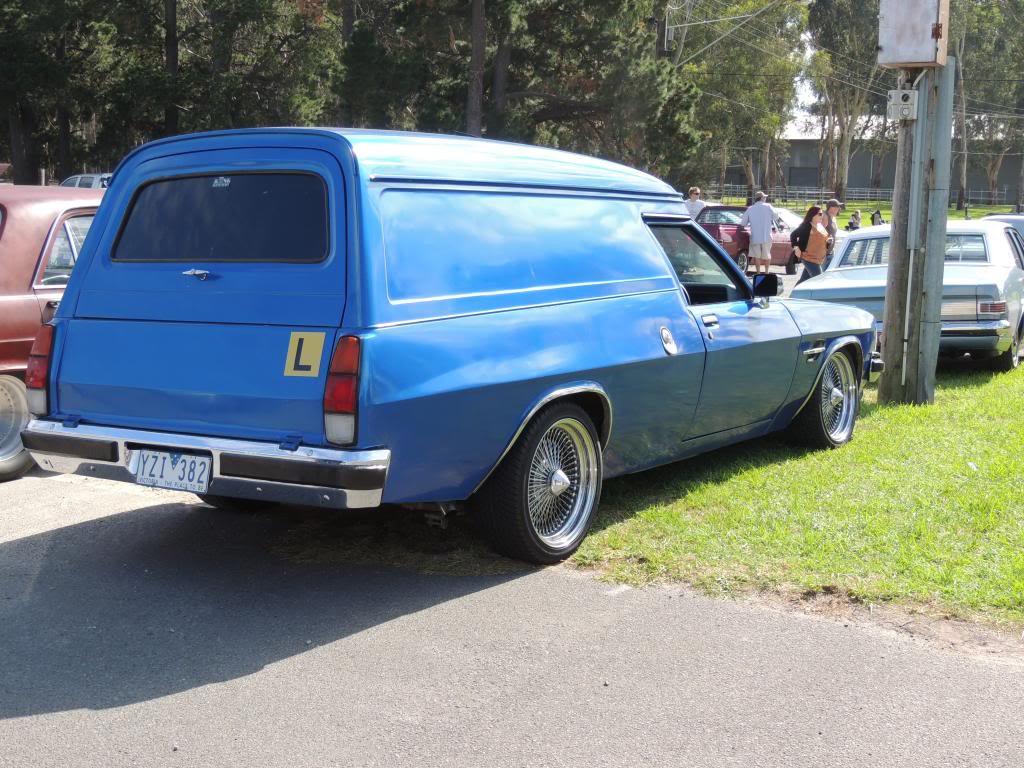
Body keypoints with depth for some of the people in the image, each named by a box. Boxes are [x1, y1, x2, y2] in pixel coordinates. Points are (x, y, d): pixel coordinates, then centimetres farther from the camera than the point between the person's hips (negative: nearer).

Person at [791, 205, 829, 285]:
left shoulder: (821, 226, 14)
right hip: (809, 258, -8)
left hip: (818, 259, 8)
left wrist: (828, 242, 7)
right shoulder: (807, 226, -12)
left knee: (804, 279, 13)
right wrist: (796, 248, -17)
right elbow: (793, 235, -12)